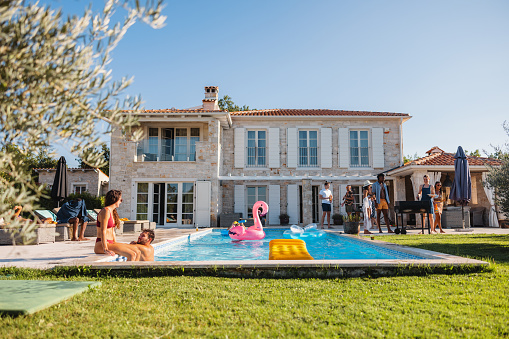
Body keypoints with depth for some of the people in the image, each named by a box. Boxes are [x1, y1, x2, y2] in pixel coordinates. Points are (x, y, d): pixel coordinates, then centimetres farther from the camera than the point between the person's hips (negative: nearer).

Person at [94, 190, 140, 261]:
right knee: (132, 255, -23)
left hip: (110, 243, 10)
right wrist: (105, 249, -23)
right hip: (101, 246, -10)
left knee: (137, 252, 0)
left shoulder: (113, 212, 18)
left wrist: (116, 244, 14)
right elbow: (103, 231, -19)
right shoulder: (106, 211, -12)